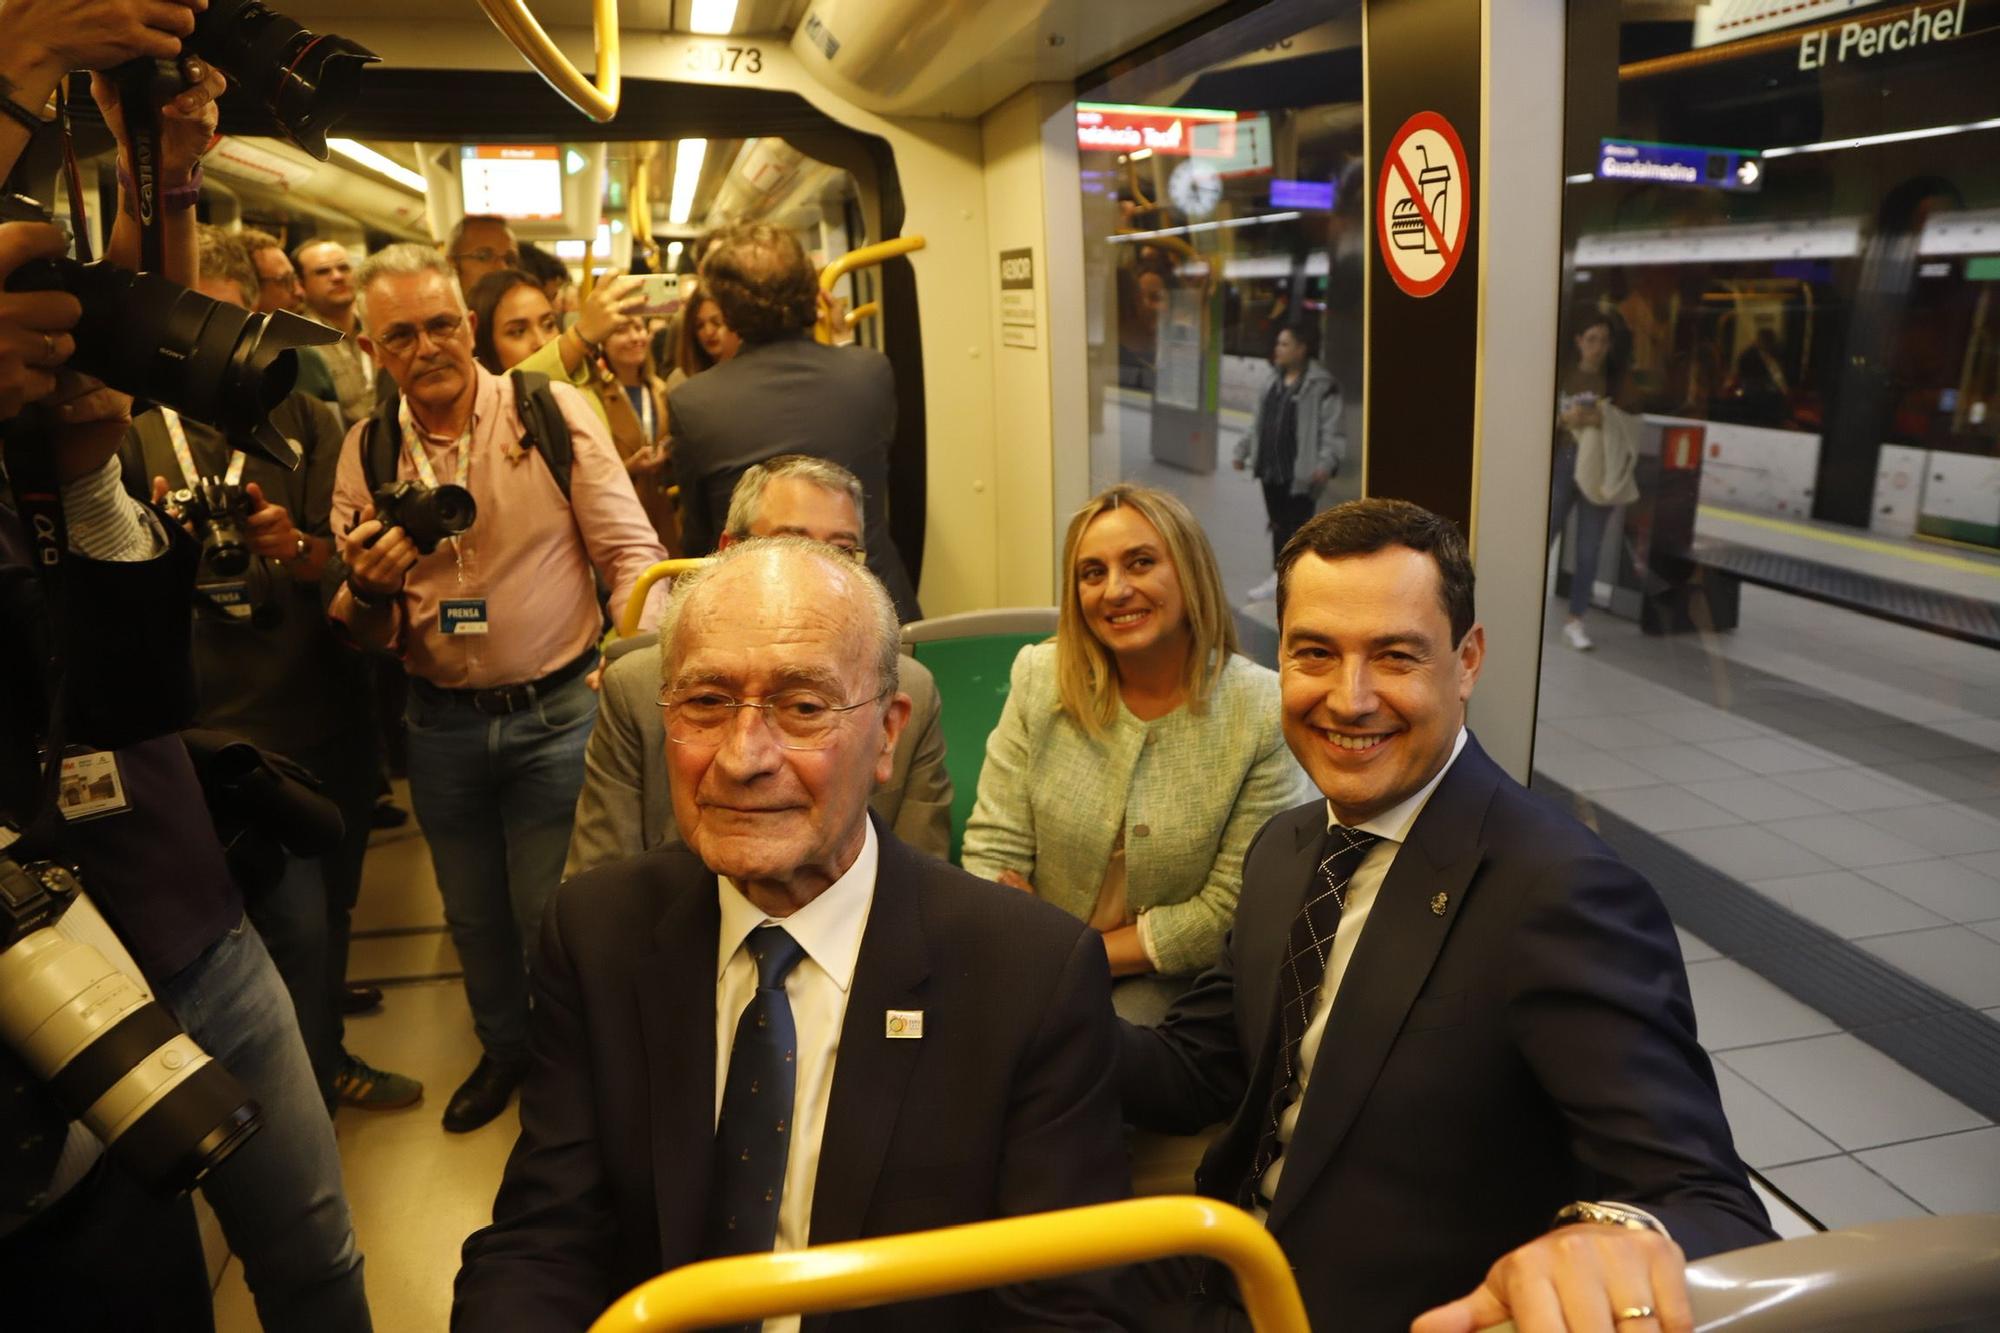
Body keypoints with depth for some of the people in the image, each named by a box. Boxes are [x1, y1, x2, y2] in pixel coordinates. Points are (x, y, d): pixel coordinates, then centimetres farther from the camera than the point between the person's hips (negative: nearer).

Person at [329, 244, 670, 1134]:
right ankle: (504, 1048, 46)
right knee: (473, 917, 20)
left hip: (556, 712, -3)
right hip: (441, 722, 4)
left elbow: (631, 550, -10)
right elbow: (360, 629, 3)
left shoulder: (552, 411, -8)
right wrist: (369, 589, -20)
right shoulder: (365, 450, 1)